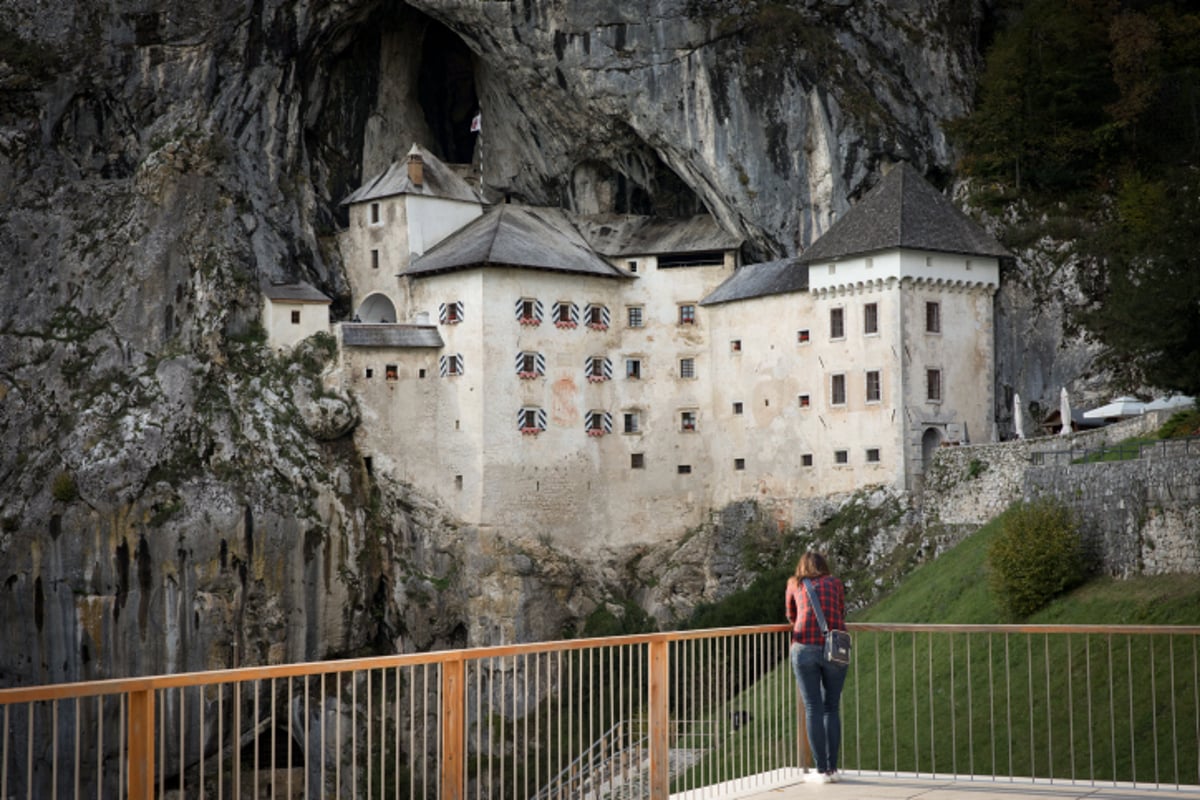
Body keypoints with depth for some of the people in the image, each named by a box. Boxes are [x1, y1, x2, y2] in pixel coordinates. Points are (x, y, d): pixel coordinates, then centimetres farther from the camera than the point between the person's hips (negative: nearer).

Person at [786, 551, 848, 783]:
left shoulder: (794, 584, 18)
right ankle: (832, 768, 12)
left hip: (804, 649, -1)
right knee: (831, 709, 12)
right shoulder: (835, 583, 18)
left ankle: (821, 771, 2)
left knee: (813, 710, 3)